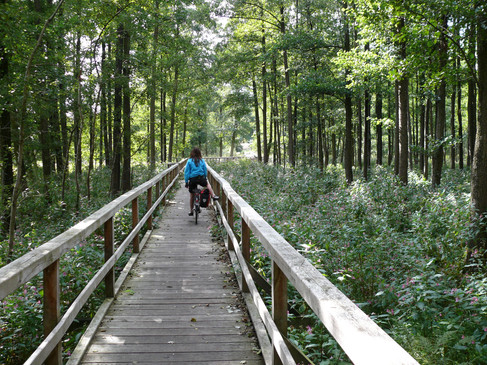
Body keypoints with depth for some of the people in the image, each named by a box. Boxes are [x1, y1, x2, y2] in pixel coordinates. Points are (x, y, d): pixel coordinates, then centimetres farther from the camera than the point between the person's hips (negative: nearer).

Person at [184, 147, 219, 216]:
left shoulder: (189, 161, -4)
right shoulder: (202, 161, 2)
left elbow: (186, 172, -4)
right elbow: (205, 171, 8)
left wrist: (186, 182, 1)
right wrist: (205, 178, 23)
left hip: (192, 179, 0)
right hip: (201, 178, 0)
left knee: (191, 195, 14)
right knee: (207, 184, 34)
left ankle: (191, 211, 22)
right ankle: (213, 196, 25)